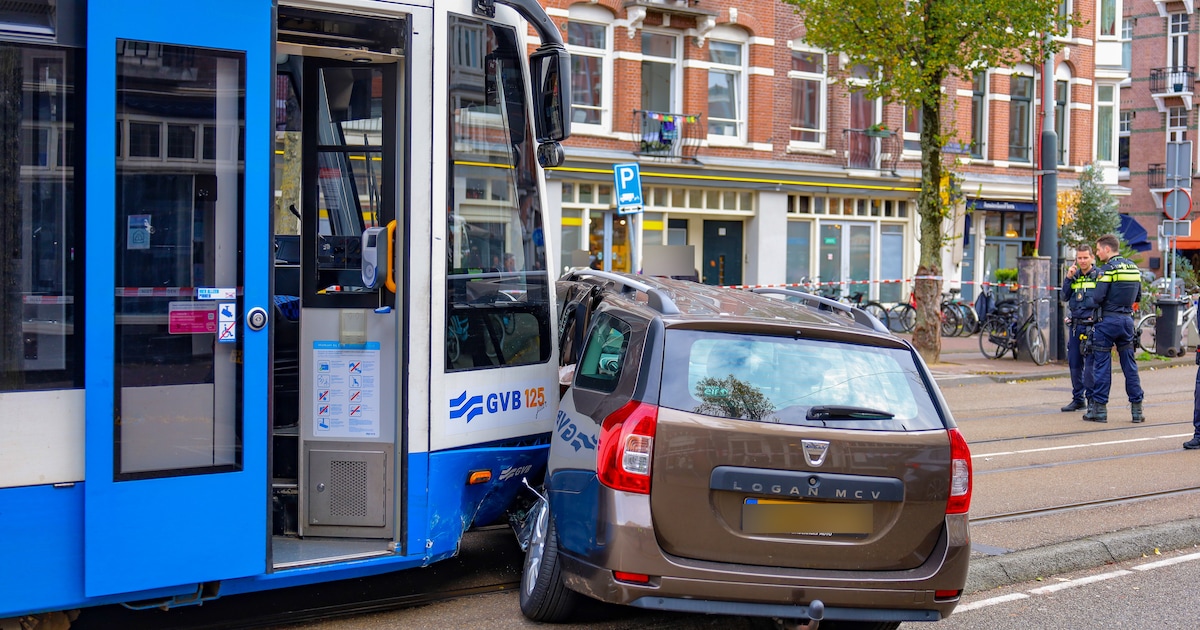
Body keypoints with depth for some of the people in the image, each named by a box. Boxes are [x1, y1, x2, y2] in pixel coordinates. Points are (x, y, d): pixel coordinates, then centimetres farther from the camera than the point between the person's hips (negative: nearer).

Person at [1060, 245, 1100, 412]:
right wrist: (1068, 278, -5)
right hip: (1075, 325, 5)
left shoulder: (1099, 275, -2)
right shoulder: (1074, 275, 13)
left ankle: (1092, 398, 0)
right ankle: (1078, 398, 18)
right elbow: (1064, 297, 5)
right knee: (1074, 364, 9)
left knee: (1090, 364, -9)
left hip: (1092, 325, -5)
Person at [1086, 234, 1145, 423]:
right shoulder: (1133, 267, 10)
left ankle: (1099, 408, 2)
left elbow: (1097, 298, -18)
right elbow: (1138, 296, 17)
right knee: (1129, 365, 10)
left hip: (1108, 321, -6)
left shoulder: (1108, 269, -12)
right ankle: (1137, 408, 10)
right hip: (1127, 319, 6)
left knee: (1102, 365, 0)